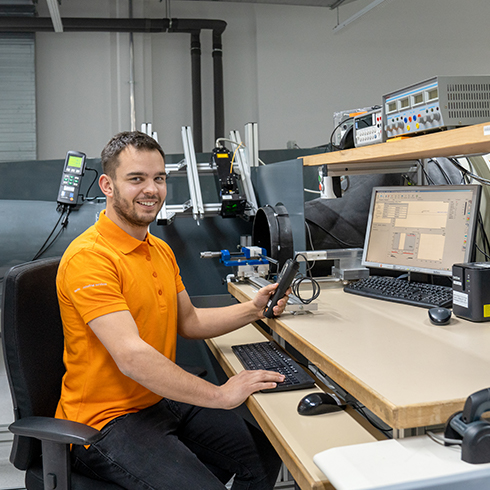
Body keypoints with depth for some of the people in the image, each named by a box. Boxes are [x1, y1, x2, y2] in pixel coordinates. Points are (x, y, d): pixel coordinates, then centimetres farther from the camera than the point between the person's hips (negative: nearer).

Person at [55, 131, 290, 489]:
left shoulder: (161, 250, 11)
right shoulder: (89, 258, -21)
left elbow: (188, 321, 17)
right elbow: (132, 357, -28)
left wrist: (253, 309, 4)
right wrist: (220, 395, -27)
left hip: (163, 402, 9)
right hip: (106, 420, -8)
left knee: (266, 452, 8)